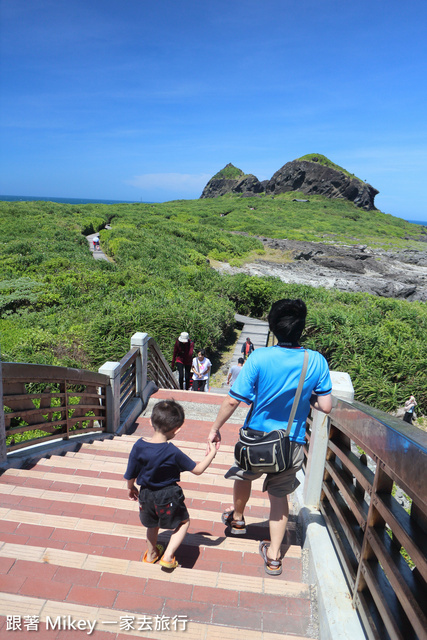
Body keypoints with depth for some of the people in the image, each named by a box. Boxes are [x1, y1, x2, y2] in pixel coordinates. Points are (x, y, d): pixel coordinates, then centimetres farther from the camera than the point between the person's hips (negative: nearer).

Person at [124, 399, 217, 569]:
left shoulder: (139, 446, -19)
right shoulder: (173, 452, -27)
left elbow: (130, 476, -6)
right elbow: (197, 470, -15)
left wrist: (131, 488, 16)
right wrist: (211, 454, -1)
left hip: (146, 495, 4)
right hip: (169, 497, -4)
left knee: (152, 524, 32)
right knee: (184, 522, 24)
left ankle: (151, 554, 51)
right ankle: (168, 556, 17)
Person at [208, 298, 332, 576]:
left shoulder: (260, 357, -21)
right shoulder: (316, 361, -13)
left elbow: (233, 400, -18)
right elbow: (325, 406, -9)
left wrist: (215, 428, -4)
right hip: (292, 442, 2)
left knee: (244, 476, 29)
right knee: (280, 495, 22)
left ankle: (237, 519, 55)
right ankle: (274, 557, 34)